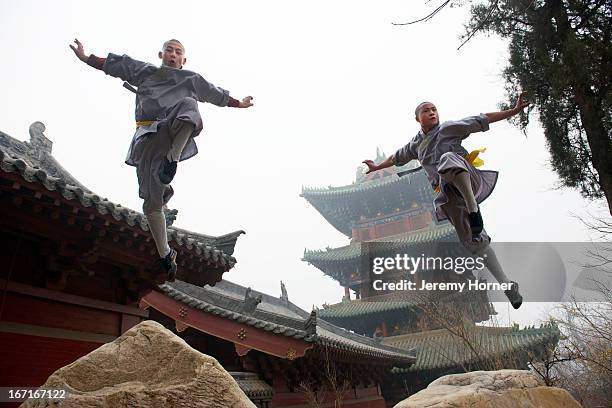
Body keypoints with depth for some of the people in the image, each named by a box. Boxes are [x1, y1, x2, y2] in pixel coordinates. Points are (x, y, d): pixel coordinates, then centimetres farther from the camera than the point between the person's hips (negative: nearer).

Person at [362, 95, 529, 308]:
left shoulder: (448, 128, 5)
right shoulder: (416, 144, 19)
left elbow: (481, 121, -1)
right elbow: (398, 157, 36)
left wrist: (514, 111, -7)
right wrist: (377, 167, 42)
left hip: (468, 181, -5)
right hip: (450, 194, 5)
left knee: (448, 158, -39)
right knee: (474, 240, 1)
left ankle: (474, 209, -34)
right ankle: (507, 285, 7)